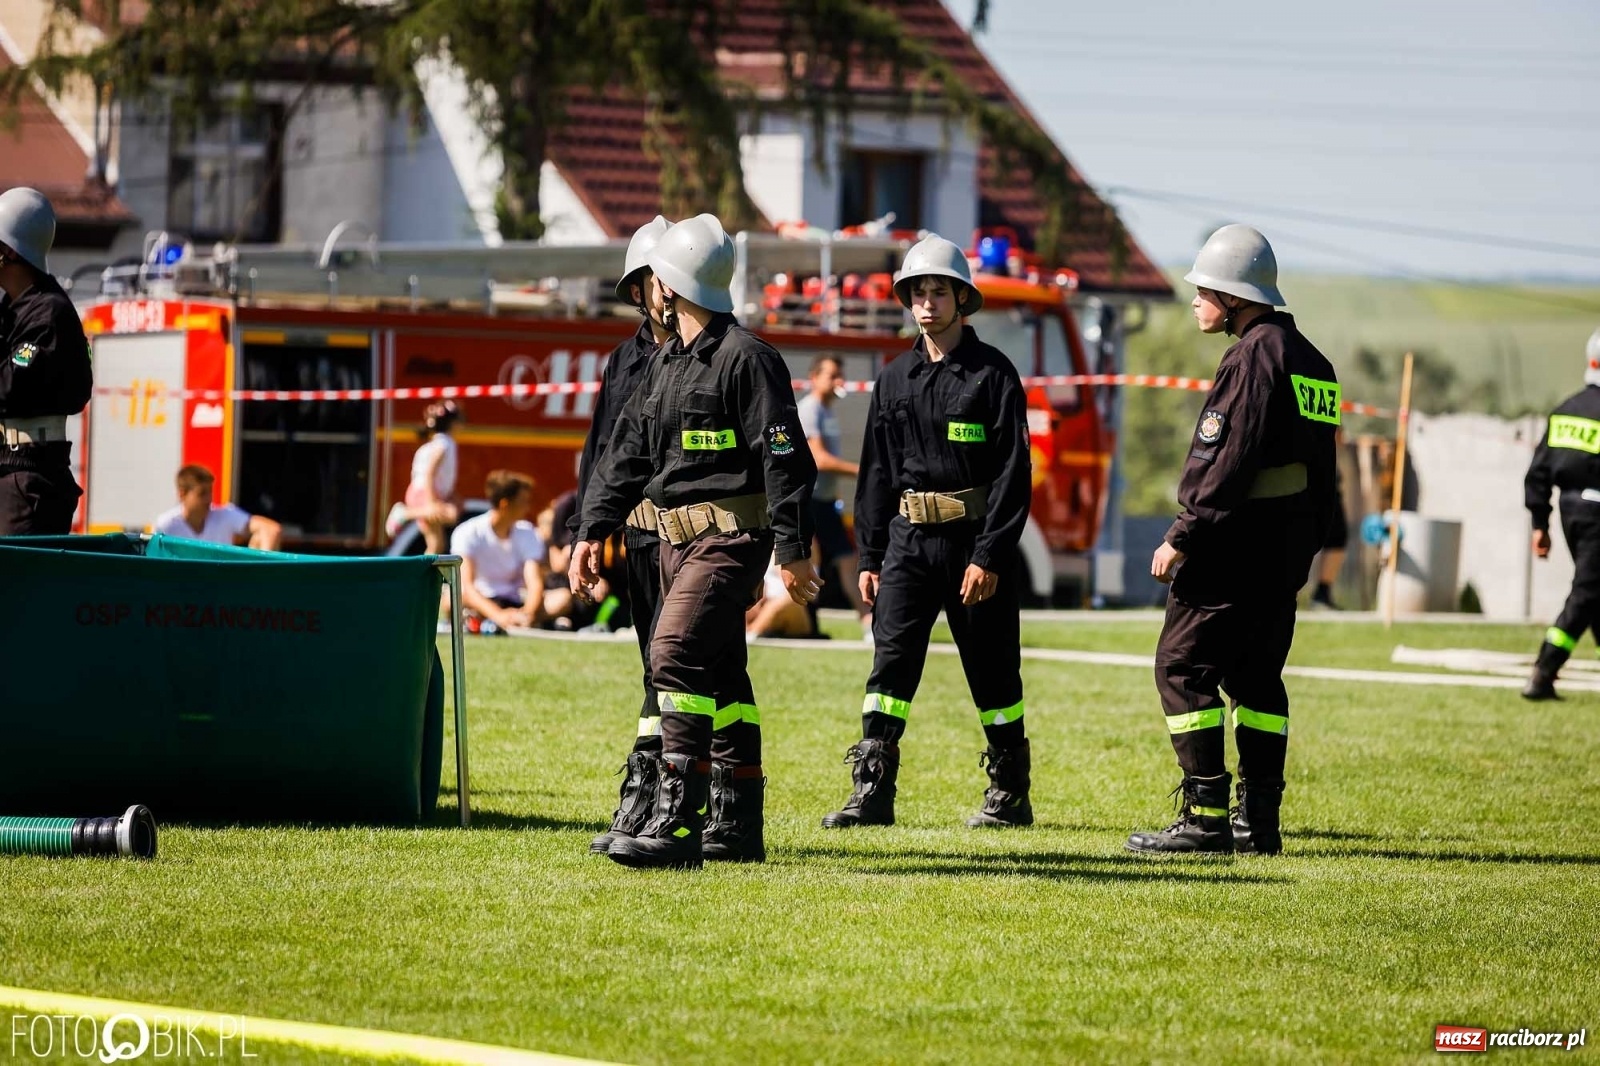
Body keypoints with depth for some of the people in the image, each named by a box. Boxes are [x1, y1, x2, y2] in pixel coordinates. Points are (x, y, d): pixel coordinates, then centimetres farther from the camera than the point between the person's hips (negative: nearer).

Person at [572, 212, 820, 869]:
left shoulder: (745, 358, -13)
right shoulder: (667, 362, 16)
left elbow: (785, 458, -16)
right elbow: (628, 452, 20)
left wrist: (794, 550, -20)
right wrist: (592, 531, 13)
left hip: (730, 537, -10)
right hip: (678, 538, 10)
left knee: (676, 654, -20)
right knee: (719, 677, 12)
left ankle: (678, 822, -25)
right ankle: (736, 827, 17)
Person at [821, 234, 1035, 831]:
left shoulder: (992, 374, -5)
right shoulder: (894, 380, 11)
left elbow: (1013, 472, -9)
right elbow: (877, 472, 14)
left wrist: (989, 556, -15)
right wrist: (869, 557, 9)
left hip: (975, 541, -4)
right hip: (908, 539, 4)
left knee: (992, 671, 4)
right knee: (891, 661, -6)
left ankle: (1010, 796, 14)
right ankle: (872, 791, -8)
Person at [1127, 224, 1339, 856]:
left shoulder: (1255, 355, -13)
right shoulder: (1310, 361, 16)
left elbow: (1232, 460, -20)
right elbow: (1320, 472, 18)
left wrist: (1183, 537, -18)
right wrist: (1303, 552, 21)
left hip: (1235, 543, -9)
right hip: (1286, 549, 10)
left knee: (1184, 667, -6)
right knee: (1257, 674, 12)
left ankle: (1206, 816, -11)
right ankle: (1259, 821, 11)